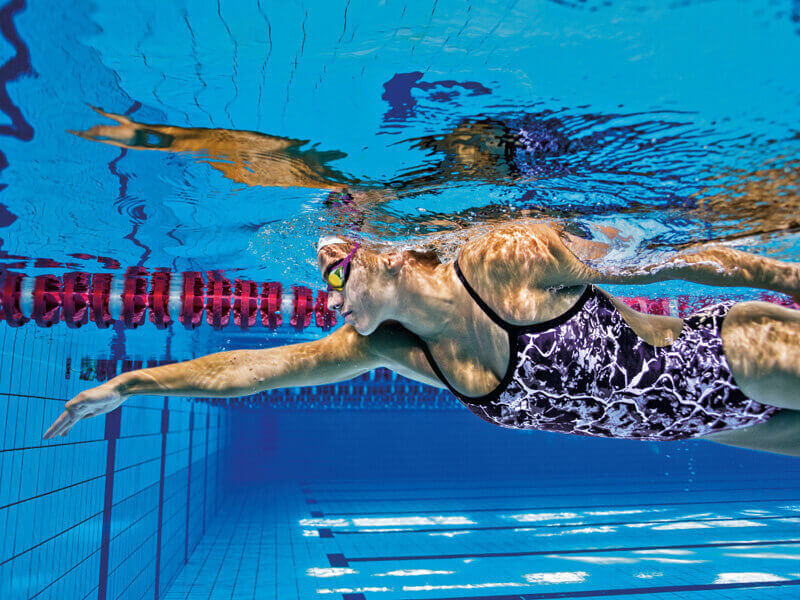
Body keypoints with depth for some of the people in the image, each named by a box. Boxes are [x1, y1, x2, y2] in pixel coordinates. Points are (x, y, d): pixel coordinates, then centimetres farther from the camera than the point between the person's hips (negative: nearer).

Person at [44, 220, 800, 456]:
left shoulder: (513, 256, -28)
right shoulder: (387, 347, -10)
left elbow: (665, 259, -17)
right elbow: (250, 367, -6)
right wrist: (129, 382, -1)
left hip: (722, 353, -4)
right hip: (684, 419, 4)